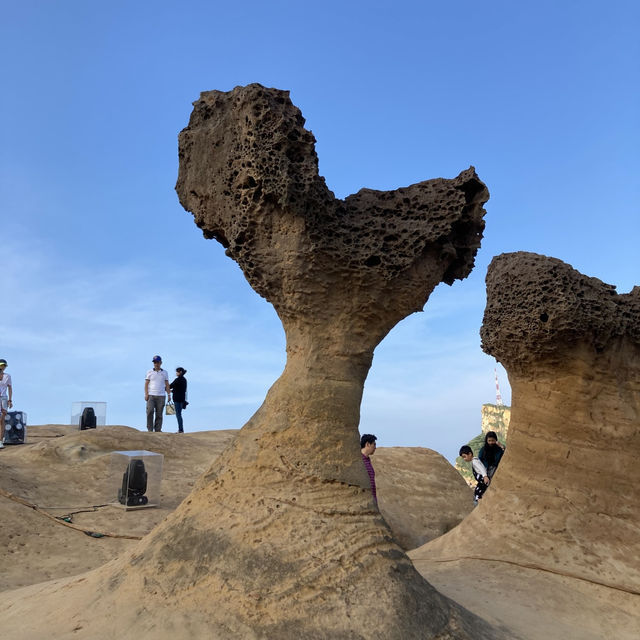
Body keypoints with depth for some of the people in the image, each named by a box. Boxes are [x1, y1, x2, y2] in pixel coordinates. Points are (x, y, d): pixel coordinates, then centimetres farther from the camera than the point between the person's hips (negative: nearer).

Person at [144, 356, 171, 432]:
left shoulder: (164, 373, 13)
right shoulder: (149, 372, 9)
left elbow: (167, 385, 13)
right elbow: (146, 384, 5)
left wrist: (169, 395, 3)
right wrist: (146, 394, -6)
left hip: (161, 396, 1)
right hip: (151, 395, -1)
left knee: (159, 414, -2)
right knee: (150, 411, -15)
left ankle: (158, 430, 1)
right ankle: (150, 429, -9)